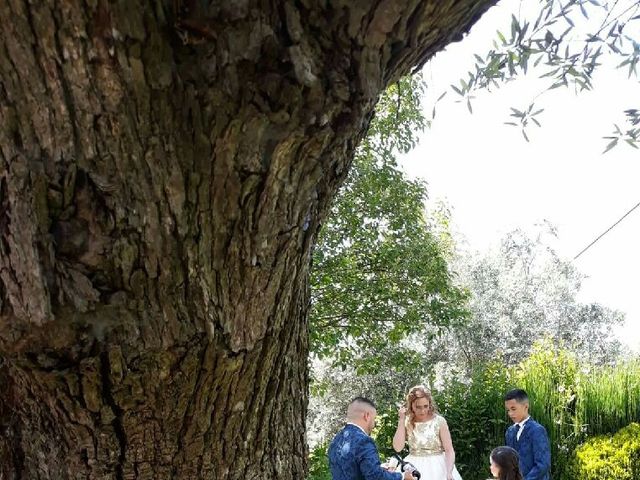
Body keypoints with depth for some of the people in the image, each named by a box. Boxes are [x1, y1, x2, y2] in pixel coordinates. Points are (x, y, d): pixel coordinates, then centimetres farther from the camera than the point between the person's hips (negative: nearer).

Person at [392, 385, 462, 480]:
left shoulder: (439, 421, -7)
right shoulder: (407, 423, 0)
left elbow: (449, 450, -8)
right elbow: (397, 447, -11)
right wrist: (401, 420, -12)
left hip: (438, 468, -2)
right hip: (413, 468, 2)